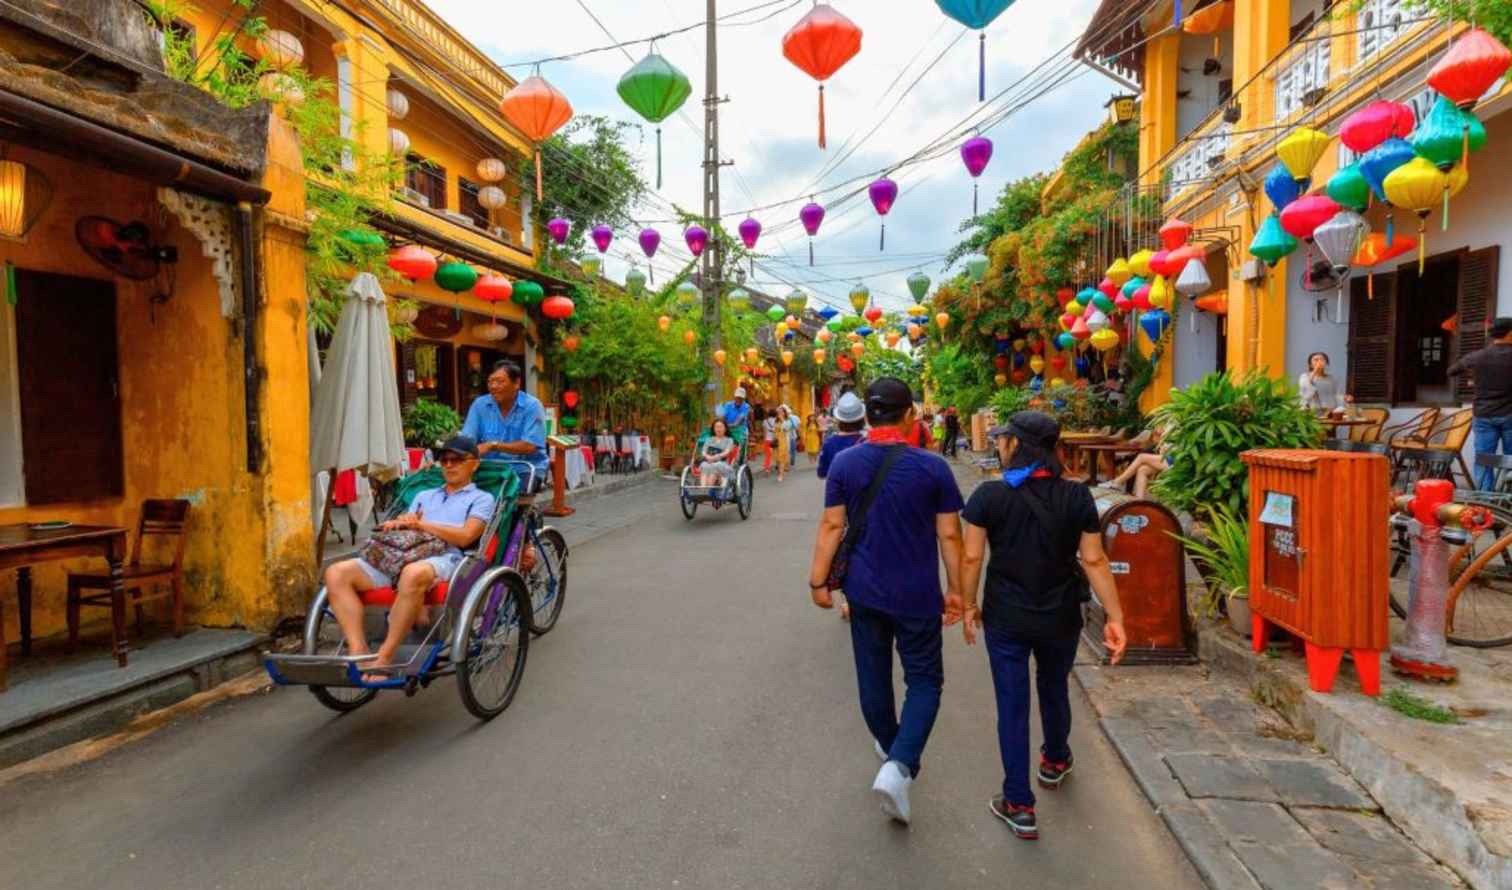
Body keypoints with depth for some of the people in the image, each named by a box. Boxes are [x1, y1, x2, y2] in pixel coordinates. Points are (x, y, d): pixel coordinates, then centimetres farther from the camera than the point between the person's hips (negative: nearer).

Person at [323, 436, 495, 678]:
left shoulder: (481, 499, 15)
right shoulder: (424, 496, 34)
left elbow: (465, 537, -1)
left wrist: (421, 524, -2)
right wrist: (400, 524, -1)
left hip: (445, 559, -6)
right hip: (401, 556, 7)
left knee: (413, 573, -41)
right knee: (337, 573, -16)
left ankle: (383, 657, -30)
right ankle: (358, 651, -23)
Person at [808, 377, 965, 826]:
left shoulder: (844, 462, -7)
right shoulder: (933, 467, -11)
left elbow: (831, 527, -6)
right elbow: (949, 534, -7)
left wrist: (818, 580, 3)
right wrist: (954, 589, 5)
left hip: (865, 591, 3)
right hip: (917, 595, -2)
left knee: (873, 676, 20)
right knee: (924, 681, 12)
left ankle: (889, 747, 41)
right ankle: (898, 766, -4)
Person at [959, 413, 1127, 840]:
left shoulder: (989, 495, -14)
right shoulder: (1077, 496, -9)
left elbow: (971, 557, -12)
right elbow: (1094, 561, -9)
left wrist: (968, 605, 1)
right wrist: (1115, 617, -2)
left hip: (1006, 618, -2)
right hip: (1060, 618, 3)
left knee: (1012, 705, 9)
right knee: (1054, 690, 27)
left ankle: (1019, 806, 16)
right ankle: (1055, 761, 51)